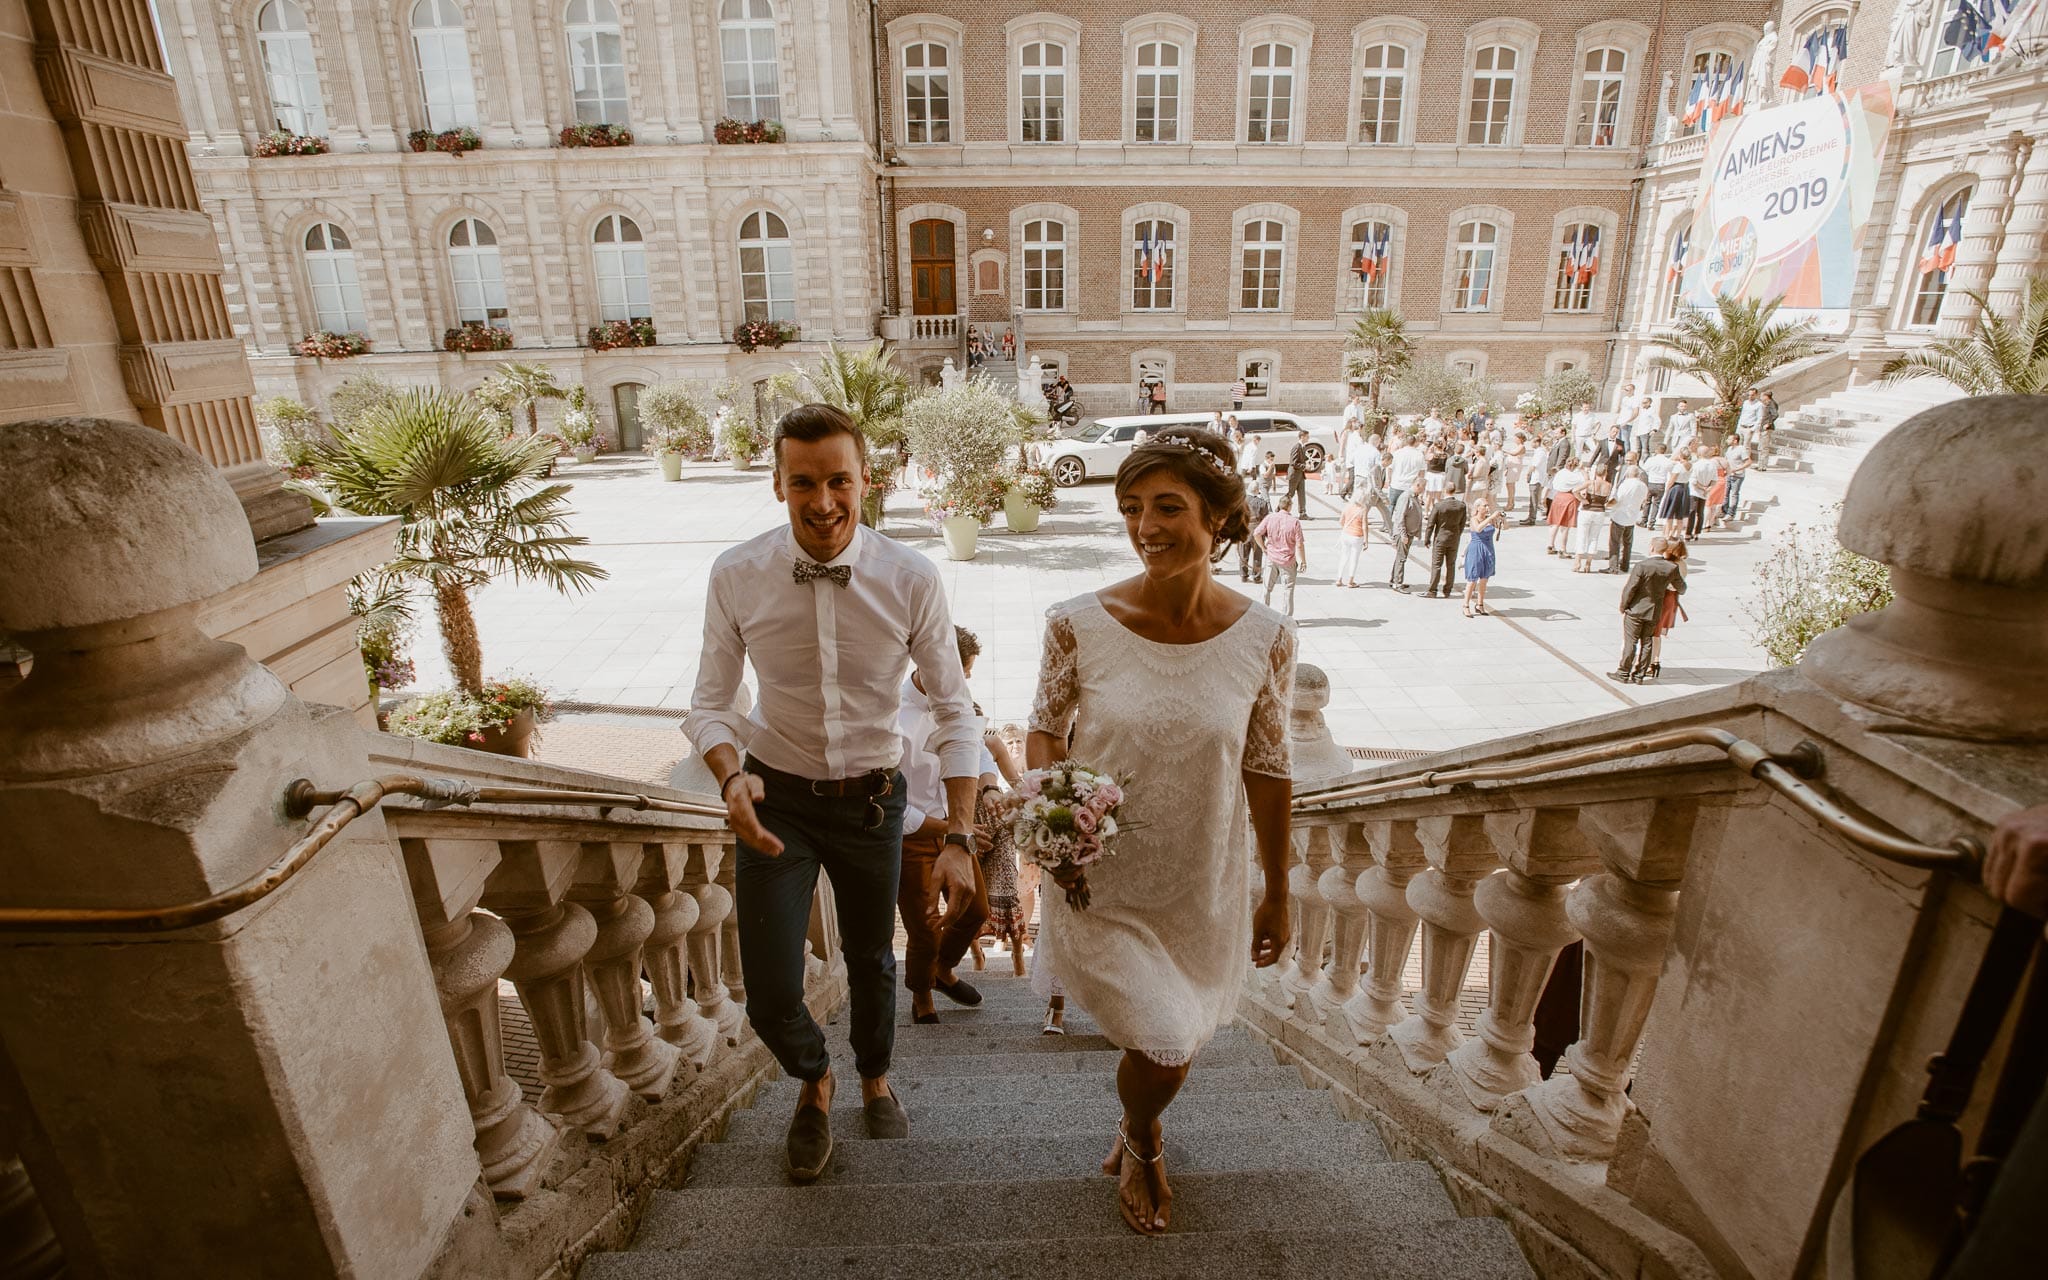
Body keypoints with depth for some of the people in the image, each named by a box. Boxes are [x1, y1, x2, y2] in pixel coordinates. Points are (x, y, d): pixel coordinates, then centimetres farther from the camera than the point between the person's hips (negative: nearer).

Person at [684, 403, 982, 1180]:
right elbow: (709, 703, -6)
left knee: (871, 961, 22)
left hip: (871, 797, 1)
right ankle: (813, 1081, 41)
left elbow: (954, 713, -13)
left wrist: (960, 839, -19)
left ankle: (875, 1078, 57)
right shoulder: (736, 576, -16)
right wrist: (732, 777, -28)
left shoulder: (911, 579, -19)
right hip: (776, 797, 0)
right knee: (771, 996, 0)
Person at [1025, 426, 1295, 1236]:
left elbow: (1266, 769, -3)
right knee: (1164, 1050, 2)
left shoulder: (1264, 638, -13)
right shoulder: (1079, 624, -17)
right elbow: (1046, 726, -1)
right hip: (1100, 881, -2)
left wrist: (1278, 895, 5)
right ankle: (1143, 1147, 44)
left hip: (1203, 889, 2)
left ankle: (1136, 1130, 59)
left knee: (1178, 1042, 20)